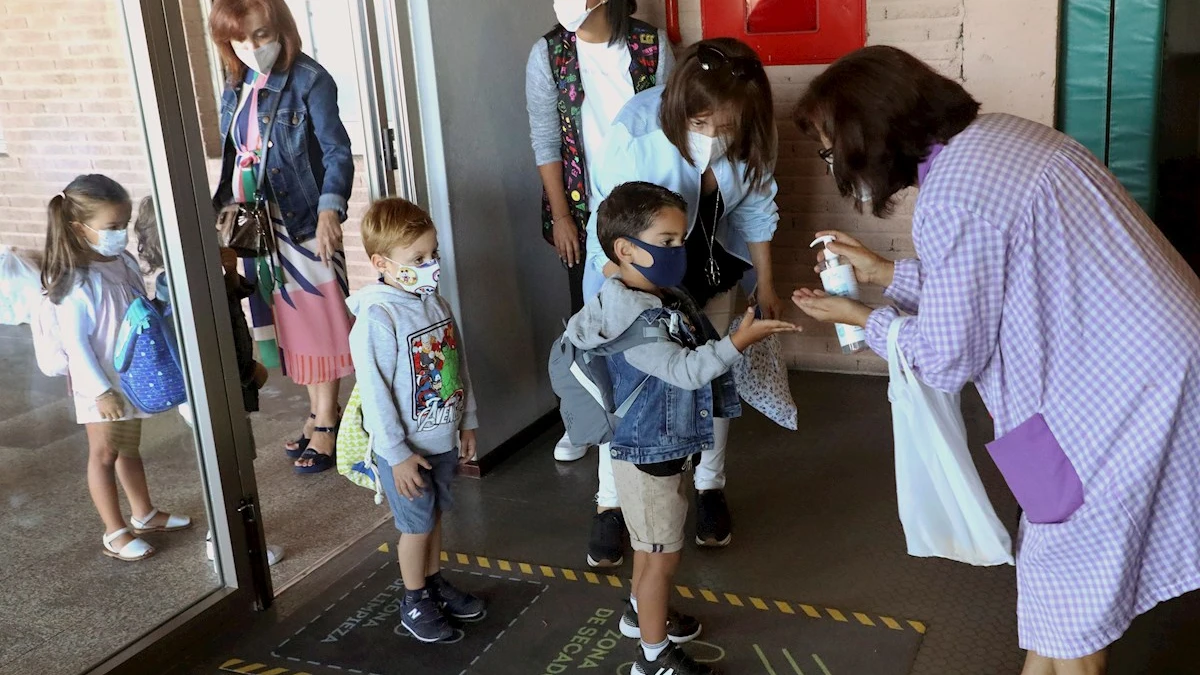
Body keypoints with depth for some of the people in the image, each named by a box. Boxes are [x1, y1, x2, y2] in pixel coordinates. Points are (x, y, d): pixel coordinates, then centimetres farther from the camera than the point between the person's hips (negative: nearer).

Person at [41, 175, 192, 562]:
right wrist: (101, 390, -22)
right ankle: (115, 532, 15)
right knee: (104, 453, 5)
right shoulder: (76, 282, -22)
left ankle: (144, 514, 35)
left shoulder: (124, 262, 0)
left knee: (129, 447, 21)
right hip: (101, 385, -7)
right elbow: (74, 343, -21)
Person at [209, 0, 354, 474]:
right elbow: (232, 159, 18)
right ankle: (318, 413, 25)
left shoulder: (309, 80, -10)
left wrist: (330, 209, -27)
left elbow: (336, 152, -15)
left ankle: (326, 425, 10)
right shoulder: (235, 92, 11)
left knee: (320, 319, 0)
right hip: (260, 224, 7)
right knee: (290, 319, 12)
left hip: (306, 220, -7)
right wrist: (226, 206, 8)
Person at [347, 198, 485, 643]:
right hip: (406, 448, -6)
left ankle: (434, 582, 40)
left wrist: (467, 422, 12)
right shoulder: (376, 318, -23)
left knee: (435, 515, 21)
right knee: (416, 524, 8)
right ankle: (415, 602, 28)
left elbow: (458, 364, 10)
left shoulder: (434, 301, 1)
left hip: (443, 438, 6)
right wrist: (397, 455, -19)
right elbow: (375, 392, -22)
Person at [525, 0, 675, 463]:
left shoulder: (653, 45, -5)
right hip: (584, 210, 0)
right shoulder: (548, 53, -5)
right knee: (588, 313, 9)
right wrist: (560, 216, -6)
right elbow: (546, 141, -4)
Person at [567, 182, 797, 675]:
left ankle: (641, 611, 48)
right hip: (646, 454, -10)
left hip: (665, 447, 10)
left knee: (652, 541, 27)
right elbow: (685, 370, -34)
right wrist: (740, 341, -38)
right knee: (664, 552, 3)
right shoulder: (634, 319, -29)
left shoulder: (663, 297, 3)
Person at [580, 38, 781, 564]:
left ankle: (710, 488, 30)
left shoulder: (748, 138, -21)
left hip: (710, 266, 4)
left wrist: (765, 284, 5)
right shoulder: (637, 132, -33)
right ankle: (610, 503, 17)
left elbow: (756, 209, -3)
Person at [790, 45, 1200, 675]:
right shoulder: (993, 133, 4)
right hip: (1138, 358, 9)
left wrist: (861, 317, 3)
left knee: (1069, 582, 8)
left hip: (1128, 385, -9)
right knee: (1054, 556, 22)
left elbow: (947, 360, -13)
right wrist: (885, 271, 20)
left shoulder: (950, 200, -23)